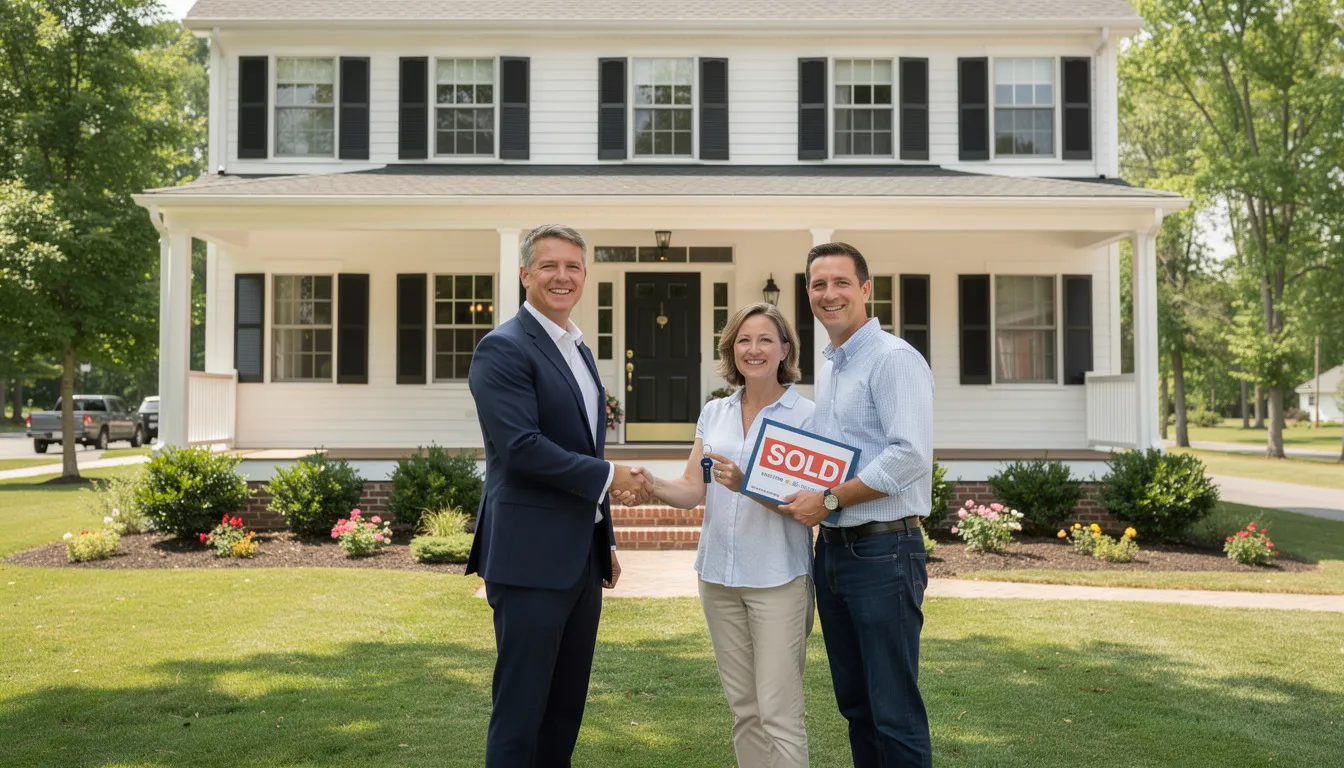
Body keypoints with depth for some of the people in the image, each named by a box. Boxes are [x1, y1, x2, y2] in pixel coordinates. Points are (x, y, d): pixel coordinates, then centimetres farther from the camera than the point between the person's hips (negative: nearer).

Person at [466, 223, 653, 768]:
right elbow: (521, 447, -22)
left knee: (567, 705, 16)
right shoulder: (503, 348, -11)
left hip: (581, 558, 9)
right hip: (531, 557, -8)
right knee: (521, 708, 1)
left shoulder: (578, 350, 16)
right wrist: (608, 476, -13)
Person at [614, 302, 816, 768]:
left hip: (778, 577, -5)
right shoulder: (714, 413, 10)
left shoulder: (806, 416, -5)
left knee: (778, 712, -5)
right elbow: (693, 489, 5)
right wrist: (650, 485, -15)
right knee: (743, 708, 13)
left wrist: (747, 485, -26)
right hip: (719, 573, 5)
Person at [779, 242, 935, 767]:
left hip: (882, 552, -9)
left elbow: (910, 455, -23)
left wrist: (829, 500, -18)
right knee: (853, 703, 17)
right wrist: (799, 498, 7)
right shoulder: (827, 368, 16)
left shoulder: (893, 359, -12)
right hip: (831, 548, 9)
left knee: (895, 713, -2)